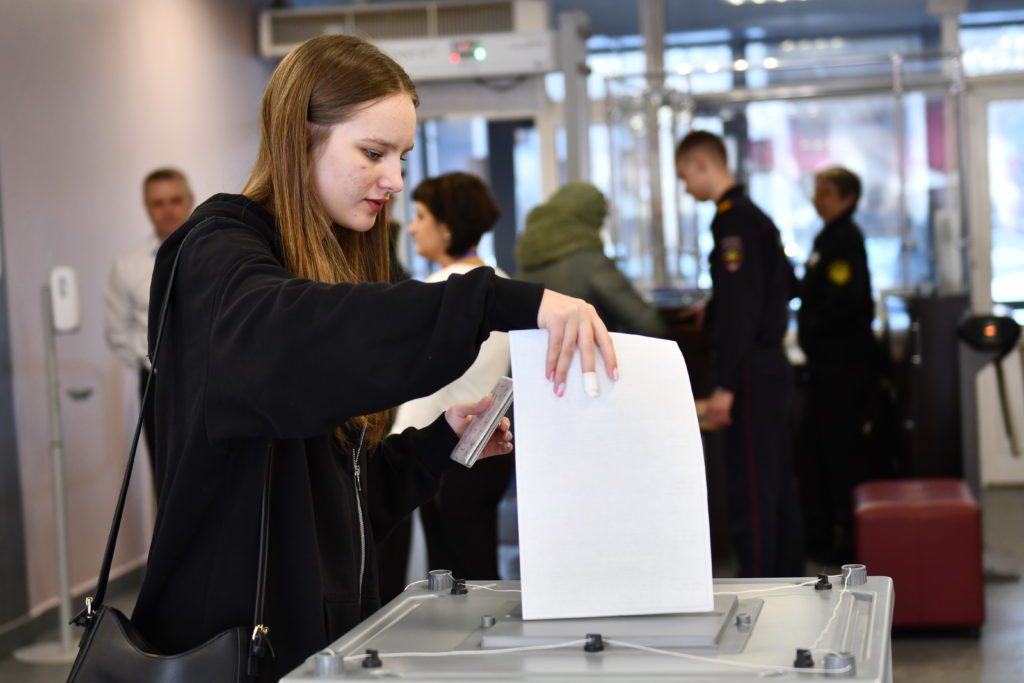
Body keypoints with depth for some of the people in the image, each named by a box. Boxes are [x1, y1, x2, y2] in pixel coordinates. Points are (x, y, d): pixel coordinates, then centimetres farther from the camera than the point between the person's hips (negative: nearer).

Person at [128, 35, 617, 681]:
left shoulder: (337, 268, 15)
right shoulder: (219, 252, -11)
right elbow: (283, 333, -37)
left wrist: (439, 441, 1)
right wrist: (507, 301, -43)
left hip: (336, 624, 8)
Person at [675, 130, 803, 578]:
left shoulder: (733, 220, -14)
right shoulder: (756, 216, 15)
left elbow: (740, 310, -21)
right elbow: (782, 285, 26)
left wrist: (724, 386, -21)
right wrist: (716, 310, 29)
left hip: (751, 375, -10)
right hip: (773, 368, 10)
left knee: (749, 495, -7)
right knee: (777, 488, 14)